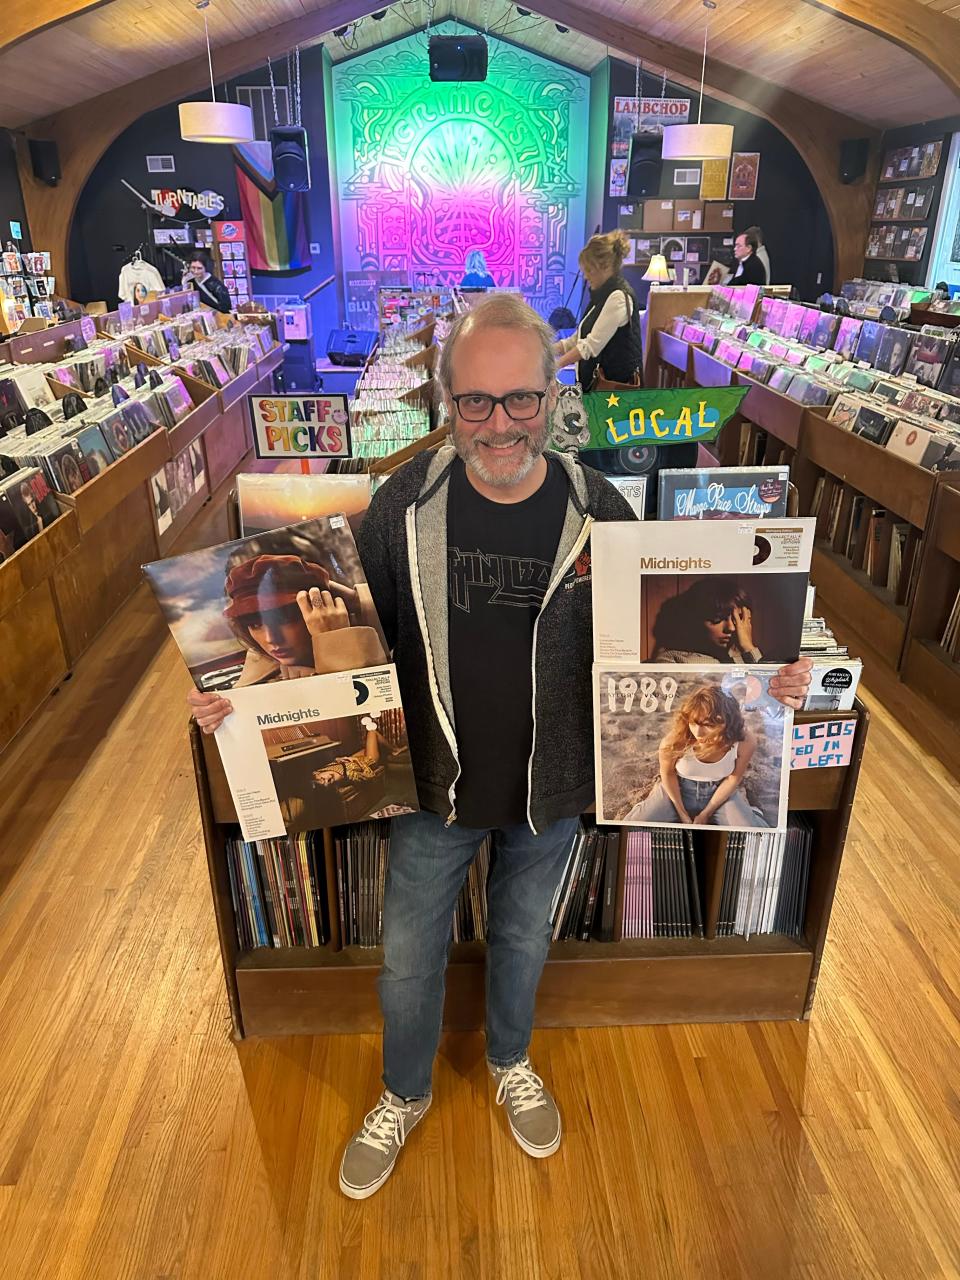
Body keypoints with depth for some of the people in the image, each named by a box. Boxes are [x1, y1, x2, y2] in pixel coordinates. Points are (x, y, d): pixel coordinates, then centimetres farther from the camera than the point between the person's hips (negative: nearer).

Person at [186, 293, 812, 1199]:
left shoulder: (599, 512, -14)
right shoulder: (402, 507, -16)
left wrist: (759, 681, -18)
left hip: (550, 791, 1)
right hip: (436, 787, 0)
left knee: (523, 938, 26)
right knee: (408, 957, 19)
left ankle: (510, 1062, 59)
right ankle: (404, 1096, 51)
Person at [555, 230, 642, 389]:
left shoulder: (619, 297, -14)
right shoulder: (601, 295, 16)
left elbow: (592, 345, -20)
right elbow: (579, 338, 17)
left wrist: (555, 365, -21)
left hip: (616, 383, -8)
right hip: (594, 381, 8)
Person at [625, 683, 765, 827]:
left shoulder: (745, 742, -27)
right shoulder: (676, 739, -30)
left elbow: (733, 779, -9)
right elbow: (667, 774, -9)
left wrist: (705, 814, -7)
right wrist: (681, 812, -4)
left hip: (719, 791, 1)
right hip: (678, 788, -1)